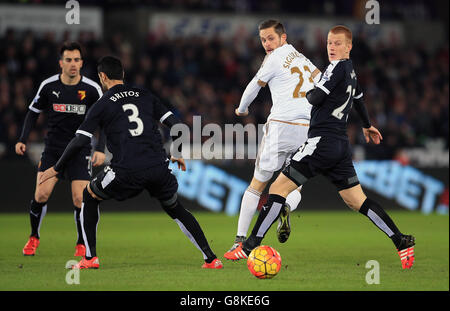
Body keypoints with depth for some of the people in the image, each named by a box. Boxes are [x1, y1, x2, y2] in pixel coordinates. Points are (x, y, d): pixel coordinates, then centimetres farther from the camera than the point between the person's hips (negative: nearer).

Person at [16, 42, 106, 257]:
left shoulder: (92, 89, -7)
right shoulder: (48, 86, -4)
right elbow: (33, 112, 9)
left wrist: (100, 149, -9)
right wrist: (23, 140, -1)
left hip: (80, 150, -1)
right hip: (53, 148, 1)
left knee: (80, 199, -10)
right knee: (41, 194, -11)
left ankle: (81, 244, 12)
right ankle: (34, 238, 13)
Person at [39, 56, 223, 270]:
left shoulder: (102, 105, 6)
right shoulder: (144, 96, 16)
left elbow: (79, 141, 1)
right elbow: (176, 125, 13)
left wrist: (56, 168, 12)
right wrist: (177, 154, 29)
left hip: (126, 172, -3)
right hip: (158, 167, 4)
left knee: (89, 197, 21)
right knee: (175, 209, 25)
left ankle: (90, 258, 15)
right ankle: (211, 259, 16)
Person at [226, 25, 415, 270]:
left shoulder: (338, 67, -10)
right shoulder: (350, 71, 19)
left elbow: (316, 98, -17)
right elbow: (358, 98, 38)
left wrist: (308, 93, 8)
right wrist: (367, 125, 55)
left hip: (322, 141, -9)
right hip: (341, 144, 9)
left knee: (278, 189, -7)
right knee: (357, 201, 10)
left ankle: (250, 247, -9)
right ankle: (401, 242, 5)